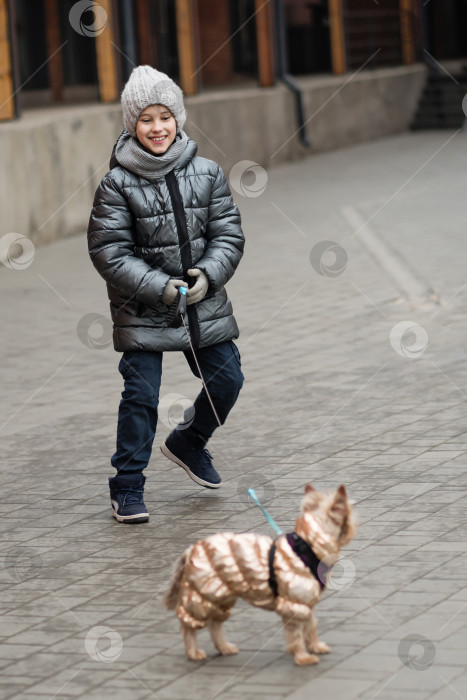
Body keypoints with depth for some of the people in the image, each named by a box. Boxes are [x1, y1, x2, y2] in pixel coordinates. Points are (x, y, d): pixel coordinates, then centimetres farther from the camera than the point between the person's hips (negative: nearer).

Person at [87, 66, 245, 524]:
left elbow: (228, 234, 4)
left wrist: (208, 275, -14)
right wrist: (160, 288, -18)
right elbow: (108, 251, -11)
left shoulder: (206, 173, 1)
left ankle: (188, 444, 34)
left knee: (227, 380, 7)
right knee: (141, 395, -5)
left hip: (204, 301, 4)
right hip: (140, 310, -4)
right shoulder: (117, 184, -9)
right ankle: (127, 489, 8)